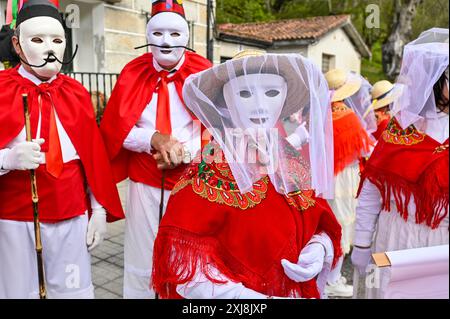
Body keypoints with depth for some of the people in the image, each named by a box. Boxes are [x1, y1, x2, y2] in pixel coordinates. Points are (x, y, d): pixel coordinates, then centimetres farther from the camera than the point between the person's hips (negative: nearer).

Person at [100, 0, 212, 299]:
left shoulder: (203, 73, -1)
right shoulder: (133, 73, 4)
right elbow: (113, 128, 1)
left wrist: (185, 151, -20)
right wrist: (153, 138, -17)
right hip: (144, 182, 1)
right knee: (141, 263, 11)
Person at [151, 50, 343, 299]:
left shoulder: (297, 164, -5)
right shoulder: (209, 174, -20)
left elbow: (323, 227, 5)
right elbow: (182, 264, -22)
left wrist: (318, 250, -16)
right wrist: (255, 298, -27)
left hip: (301, 291, 5)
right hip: (248, 295, -4)